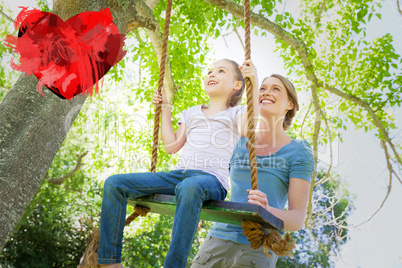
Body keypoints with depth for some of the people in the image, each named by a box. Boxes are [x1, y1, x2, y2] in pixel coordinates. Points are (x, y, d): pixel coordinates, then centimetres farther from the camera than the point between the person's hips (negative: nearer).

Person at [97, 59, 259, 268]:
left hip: (211, 179, -5)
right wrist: (165, 109, 24)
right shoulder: (192, 112, 28)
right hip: (178, 174, 6)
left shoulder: (236, 112, 14)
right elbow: (172, 146, 19)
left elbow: (247, 130, -11)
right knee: (114, 183, -9)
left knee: (190, 186, -44)